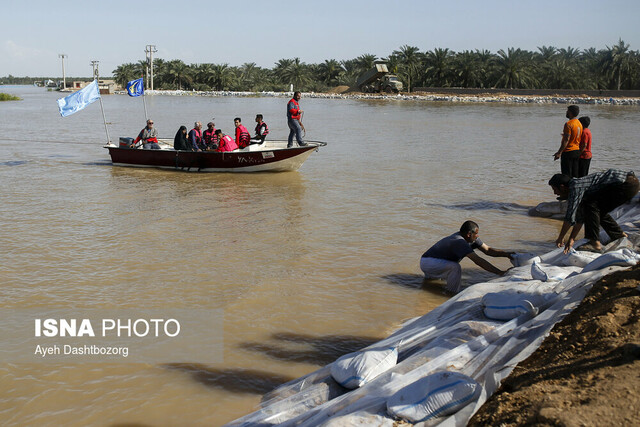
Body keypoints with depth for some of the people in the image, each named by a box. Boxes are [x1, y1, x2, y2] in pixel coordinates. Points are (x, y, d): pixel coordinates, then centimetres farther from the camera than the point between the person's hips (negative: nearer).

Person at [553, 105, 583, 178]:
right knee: (574, 175, 11)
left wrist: (559, 152, -20)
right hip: (577, 151, 9)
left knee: (566, 175, -5)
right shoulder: (579, 124, 12)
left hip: (568, 152, -9)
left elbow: (566, 140, -21)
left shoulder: (569, 124, -16)